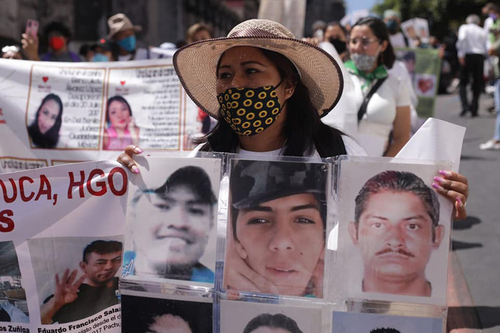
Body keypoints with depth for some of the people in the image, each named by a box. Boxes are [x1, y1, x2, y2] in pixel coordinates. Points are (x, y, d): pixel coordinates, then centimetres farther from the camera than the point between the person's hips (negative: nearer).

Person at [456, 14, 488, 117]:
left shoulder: (464, 28, 7)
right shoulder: (482, 31, 16)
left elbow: (462, 39, -12)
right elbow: (486, 47, 7)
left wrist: (461, 54, -14)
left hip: (467, 56, -2)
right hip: (480, 56, 2)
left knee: (463, 82, 4)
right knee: (477, 83, 7)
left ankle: (465, 105, -15)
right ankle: (474, 109, 4)